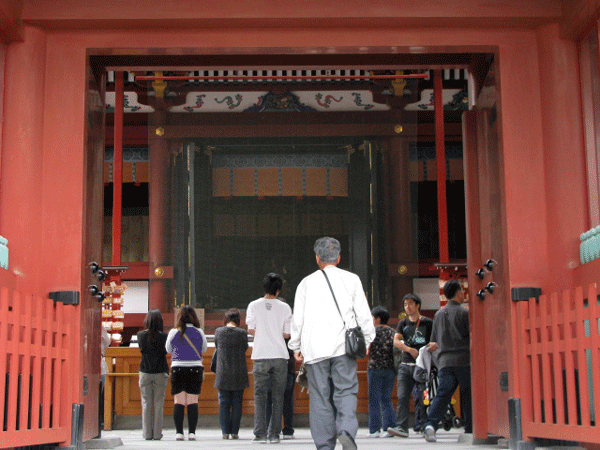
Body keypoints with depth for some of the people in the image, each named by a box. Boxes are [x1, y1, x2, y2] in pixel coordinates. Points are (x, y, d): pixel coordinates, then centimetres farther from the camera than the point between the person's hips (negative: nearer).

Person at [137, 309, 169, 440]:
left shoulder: (141, 335, -3)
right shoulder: (163, 336, -8)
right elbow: (165, 351, -3)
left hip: (145, 372, 1)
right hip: (160, 372, -1)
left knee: (146, 404, 7)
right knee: (158, 404, 4)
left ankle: (147, 433, 6)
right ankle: (157, 433, 5)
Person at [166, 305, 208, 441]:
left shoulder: (173, 333, -3)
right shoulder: (199, 332, -1)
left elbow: (168, 349, 11)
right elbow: (204, 348, 13)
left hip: (178, 369, 0)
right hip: (195, 369, 0)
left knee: (178, 402, 3)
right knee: (193, 402, 3)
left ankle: (179, 432, 0)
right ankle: (192, 432, 2)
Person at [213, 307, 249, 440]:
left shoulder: (218, 331, -2)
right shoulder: (242, 333, -7)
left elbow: (216, 348, 11)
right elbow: (245, 348, 5)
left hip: (222, 374, 1)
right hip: (239, 374, -1)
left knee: (223, 403, 6)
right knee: (237, 403, 5)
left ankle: (225, 432, 4)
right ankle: (234, 432, 5)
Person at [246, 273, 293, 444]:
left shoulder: (254, 306, -1)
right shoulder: (285, 307, 0)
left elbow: (251, 330, -1)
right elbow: (287, 333, 1)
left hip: (261, 356, -1)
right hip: (280, 356, 1)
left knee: (260, 395, 4)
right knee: (278, 396, 7)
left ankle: (260, 433, -1)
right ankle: (274, 434, 6)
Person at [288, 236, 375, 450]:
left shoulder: (307, 283, 9)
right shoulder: (351, 279, 8)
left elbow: (297, 319, 10)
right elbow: (363, 314, 7)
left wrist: (295, 347, 18)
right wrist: (367, 339, 18)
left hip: (314, 348, 1)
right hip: (343, 346, -1)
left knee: (320, 397, 4)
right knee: (346, 391, 0)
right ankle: (347, 431, -24)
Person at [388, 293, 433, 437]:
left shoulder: (427, 323, 5)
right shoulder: (403, 323, 14)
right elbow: (396, 341, 2)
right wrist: (409, 349, -14)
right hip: (406, 364, 3)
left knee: (422, 397, -4)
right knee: (402, 397, -5)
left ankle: (421, 426, 5)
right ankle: (401, 427, -8)